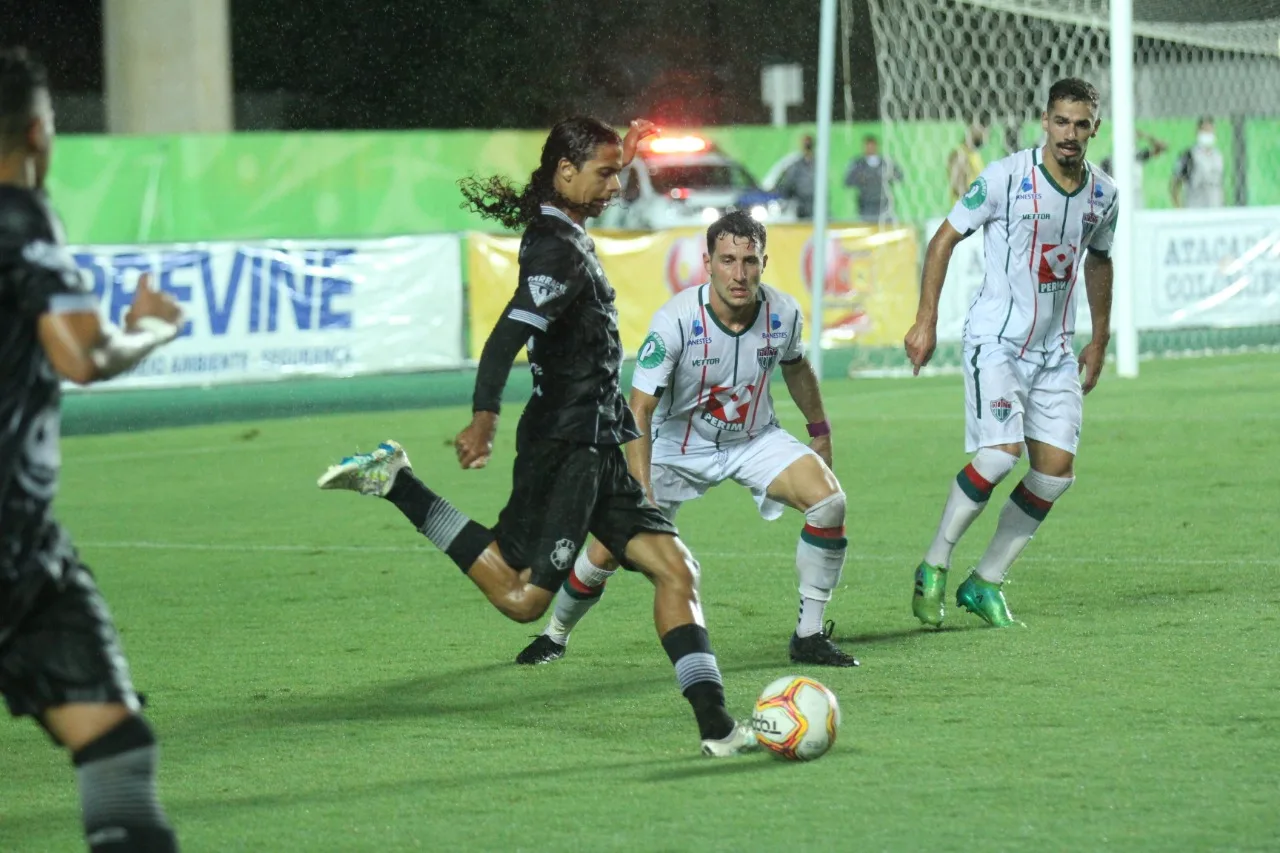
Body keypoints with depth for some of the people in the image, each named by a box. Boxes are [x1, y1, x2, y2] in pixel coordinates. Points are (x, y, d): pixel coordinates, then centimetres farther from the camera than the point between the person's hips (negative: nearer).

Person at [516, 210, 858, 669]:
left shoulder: (783, 313, -17)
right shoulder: (676, 320, -29)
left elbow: (796, 368, 8)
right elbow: (638, 411, -27)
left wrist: (820, 431, 18)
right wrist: (642, 494, -36)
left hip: (755, 438, 3)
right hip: (680, 446, -3)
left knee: (830, 501, -21)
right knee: (608, 551, -8)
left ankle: (809, 637, -7)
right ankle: (555, 634, 24)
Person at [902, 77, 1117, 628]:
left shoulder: (1103, 195, 3)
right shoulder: (1006, 178, -12)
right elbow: (945, 238, -4)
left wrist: (1099, 341, 22)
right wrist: (925, 320, -7)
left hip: (1055, 350, 6)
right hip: (995, 340, -5)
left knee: (1057, 469, -3)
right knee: (1002, 452, -21)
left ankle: (986, 582, 10)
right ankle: (933, 568, -4)